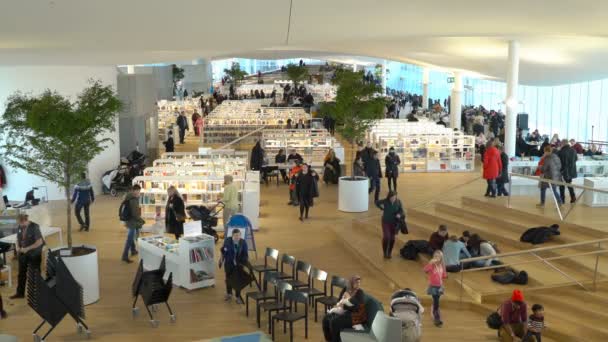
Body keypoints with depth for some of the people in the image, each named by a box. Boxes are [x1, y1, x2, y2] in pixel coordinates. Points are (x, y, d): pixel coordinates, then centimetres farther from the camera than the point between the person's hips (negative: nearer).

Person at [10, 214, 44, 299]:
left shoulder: (34, 227, -17)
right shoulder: (19, 227, -1)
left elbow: (40, 242, -19)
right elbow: (18, 240, 10)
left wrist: (27, 248, -22)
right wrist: (17, 247, -10)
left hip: (34, 255, -5)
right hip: (23, 254, 5)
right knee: (21, 273, 11)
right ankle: (20, 293, 22)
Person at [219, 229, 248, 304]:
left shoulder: (243, 242, -14)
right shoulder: (227, 241, -15)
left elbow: (246, 254, -5)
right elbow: (223, 252, -2)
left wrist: (247, 263, -10)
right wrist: (221, 261, 5)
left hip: (239, 264, -1)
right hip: (229, 264, 1)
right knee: (228, 279, 18)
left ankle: (238, 297, 19)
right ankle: (229, 294, 40)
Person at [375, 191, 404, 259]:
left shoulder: (398, 202, -14)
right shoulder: (385, 201, -18)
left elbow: (401, 211, -7)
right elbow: (377, 203, 0)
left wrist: (400, 215, -27)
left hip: (394, 222, 2)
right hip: (386, 222, -2)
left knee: (392, 238, 9)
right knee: (386, 237, -12)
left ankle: (389, 253, 29)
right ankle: (385, 253, 9)